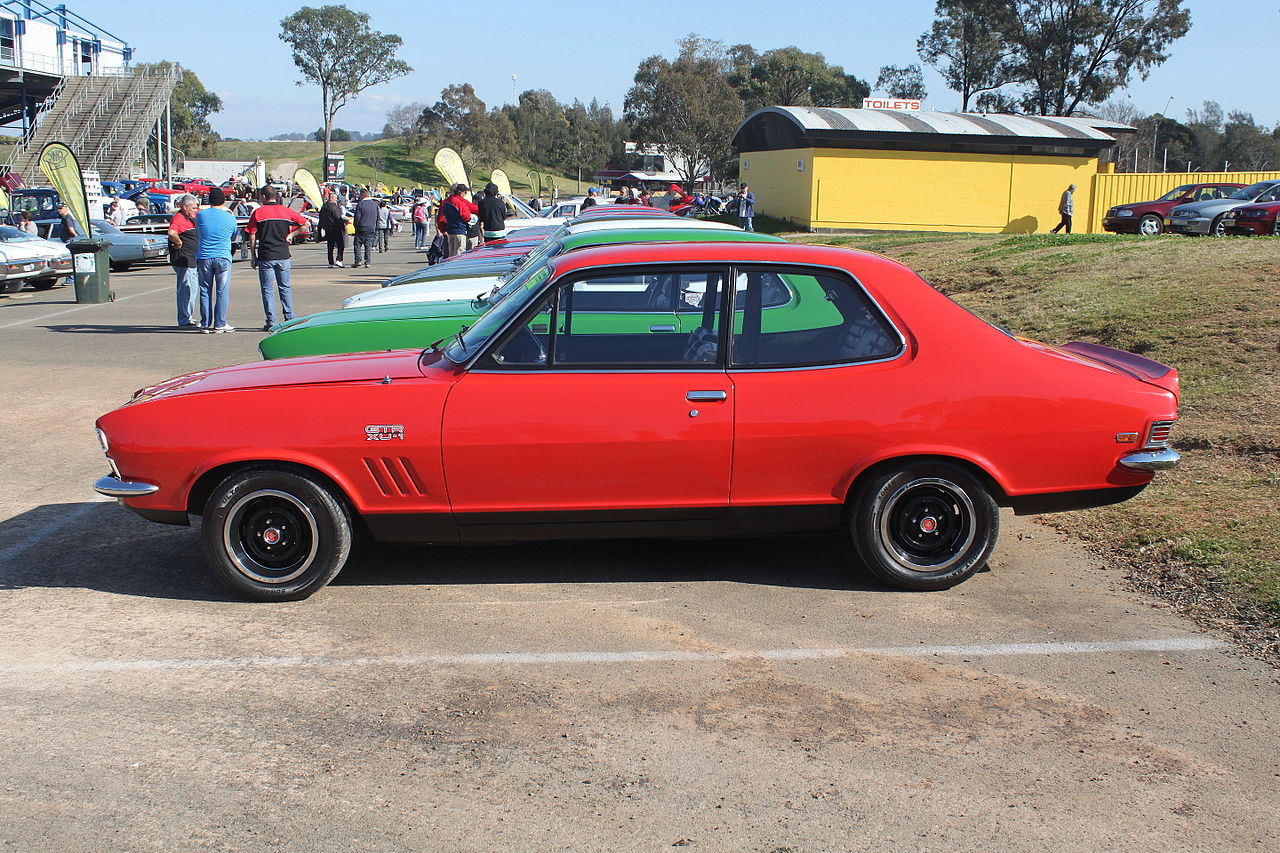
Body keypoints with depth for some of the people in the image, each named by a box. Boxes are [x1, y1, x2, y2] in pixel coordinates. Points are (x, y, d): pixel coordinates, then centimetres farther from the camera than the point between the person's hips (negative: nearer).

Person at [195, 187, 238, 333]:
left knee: (205, 292, 7)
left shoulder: (200, 215, 1)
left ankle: (205, 325, 8)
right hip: (223, 257, -2)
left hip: (203, 258, 2)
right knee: (222, 292, 3)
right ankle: (220, 324, 1)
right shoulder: (229, 217, -2)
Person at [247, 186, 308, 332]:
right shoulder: (287, 211, 5)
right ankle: (289, 319, 10)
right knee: (285, 287, 13)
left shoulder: (258, 213, -2)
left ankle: (271, 322, -1)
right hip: (283, 256, 3)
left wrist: (253, 257, 4)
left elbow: (252, 237, -3)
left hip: (265, 257, -3)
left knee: (267, 289, 3)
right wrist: (291, 234, 9)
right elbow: (305, 224, 7)